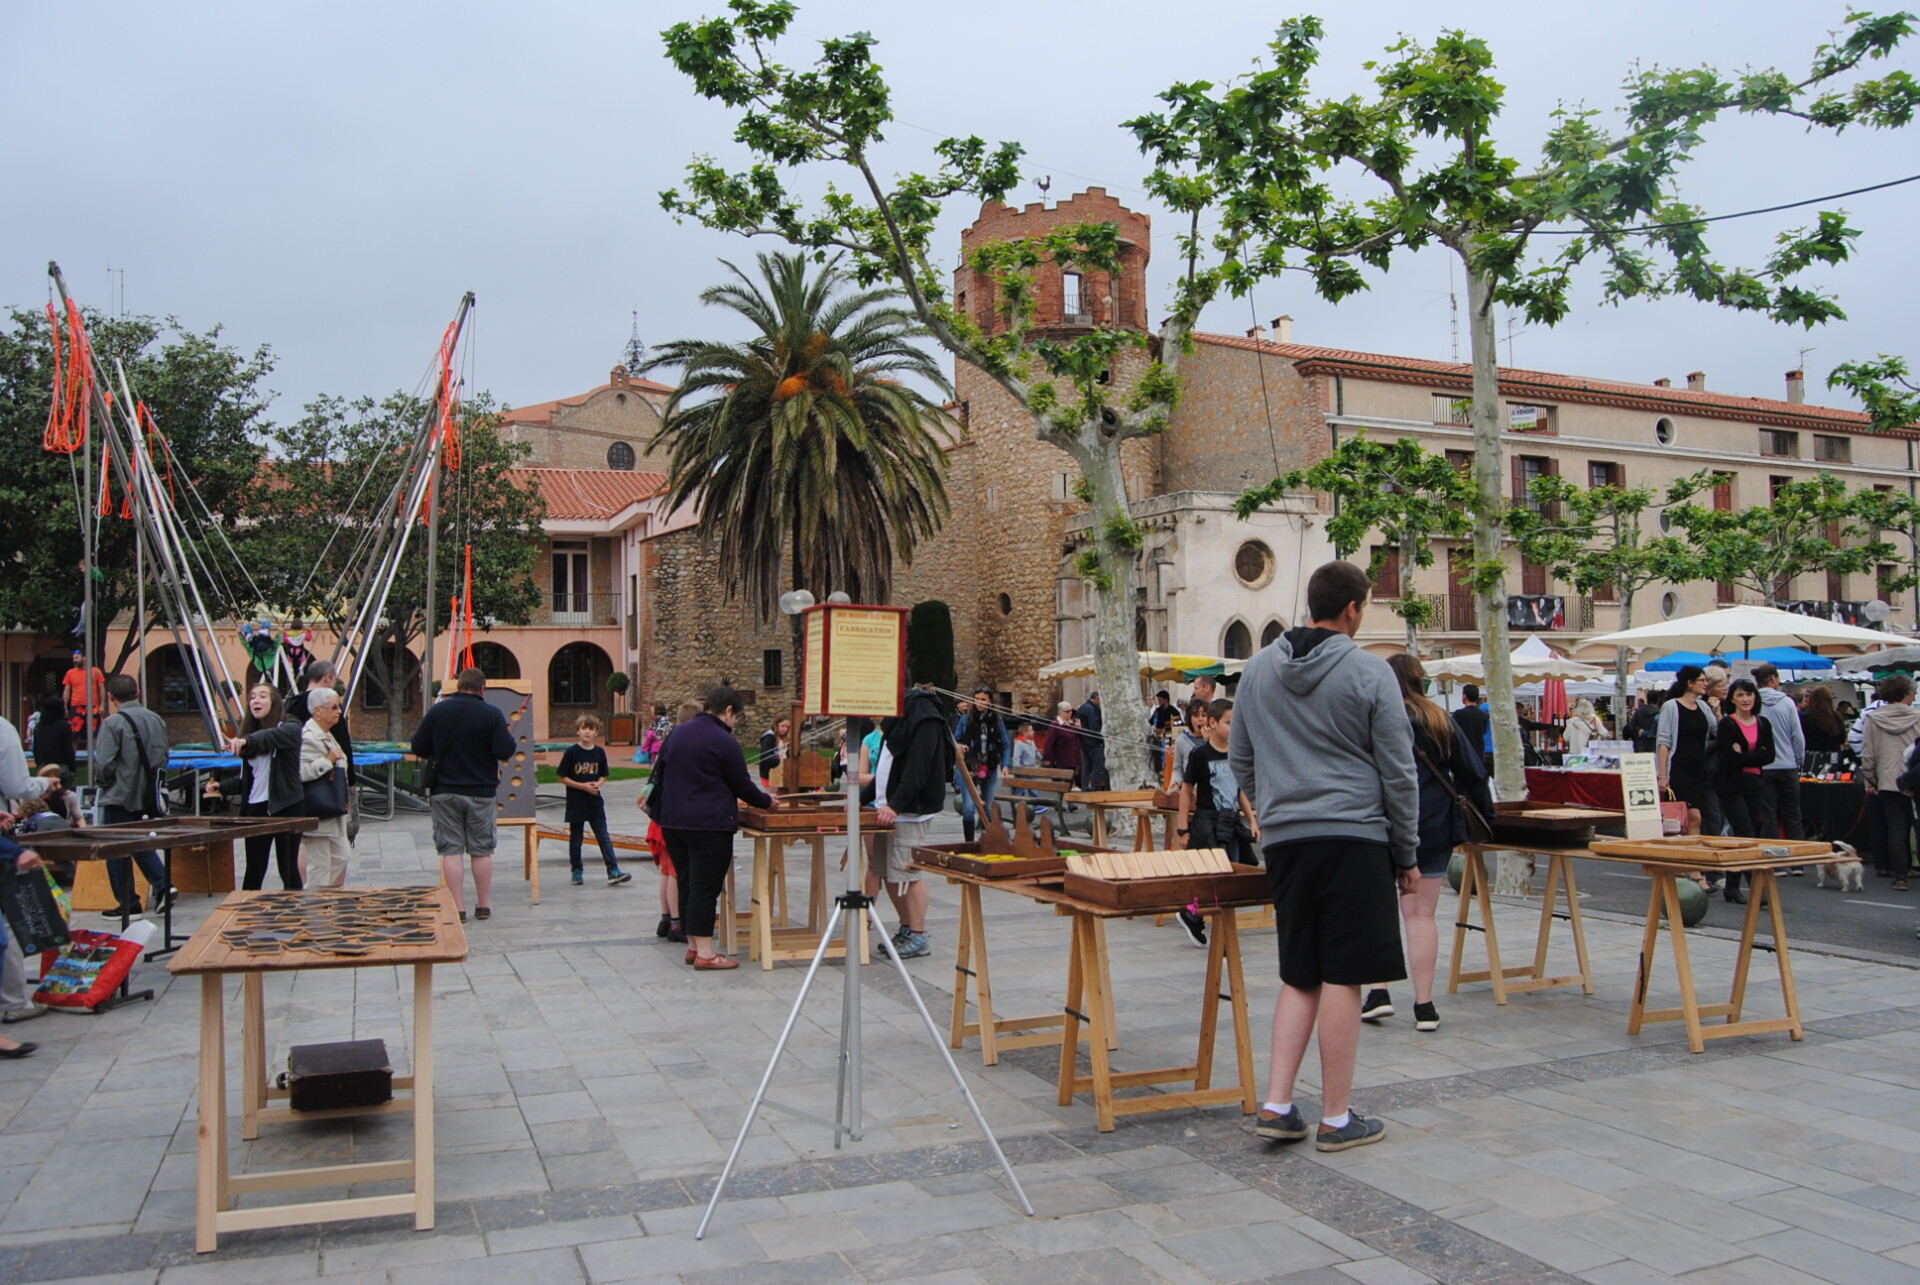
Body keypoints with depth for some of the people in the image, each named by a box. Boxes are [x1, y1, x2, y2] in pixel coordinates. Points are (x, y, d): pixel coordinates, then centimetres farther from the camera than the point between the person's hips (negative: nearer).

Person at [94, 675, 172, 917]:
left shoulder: (112, 723, -16)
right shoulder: (155, 720, 4)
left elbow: (104, 764, -18)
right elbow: (164, 758, 11)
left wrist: (101, 782, 1)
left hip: (119, 797, -6)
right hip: (148, 796, 6)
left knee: (117, 851, 5)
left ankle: (128, 904, 10)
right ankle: (162, 884, 4)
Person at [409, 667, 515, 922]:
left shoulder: (437, 711, -3)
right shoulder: (492, 714, -8)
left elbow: (418, 750, 2)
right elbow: (505, 752, -13)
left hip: (444, 791, 1)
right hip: (481, 791, -1)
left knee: (451, 849, 4)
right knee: (481, 850, 9)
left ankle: (458, 908, 1)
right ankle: (484, 906, 17)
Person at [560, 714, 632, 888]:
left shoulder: (599, 752, 3)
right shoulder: (571, 752, -7)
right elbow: (562, 778, -5)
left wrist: (598, 784, -9)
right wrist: (582, 786, -16)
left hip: (595, 802, 2)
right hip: (576, 802, -2)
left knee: (604, 837, -2)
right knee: (575, 838, 8)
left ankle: (613, 871, -5)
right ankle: (577, 871, 21)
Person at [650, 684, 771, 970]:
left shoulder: (678, 733, 11)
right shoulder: (724, 742, -12)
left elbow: (660, 770, 20)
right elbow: (742, 786, -6)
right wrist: (766, 801, 11)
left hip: (673, 821, 8)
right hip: (709, 824, -8)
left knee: (687, 884, 13)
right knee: (705, 888, -4)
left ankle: (693, 946, 21)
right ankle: (704, 954, -1)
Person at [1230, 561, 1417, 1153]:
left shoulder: (1258, 667, 9)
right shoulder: (1370, 672, -6)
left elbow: (1239, 758, 15)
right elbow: (1398, 772, -4)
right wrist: (1408, 856, 5)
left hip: (1283, 840, 5)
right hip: (1353, 838, -5)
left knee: (1299, 978, 13)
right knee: (1342, 980, 1)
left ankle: (1276, 1105, 9)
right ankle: (1337, 1119, 10)